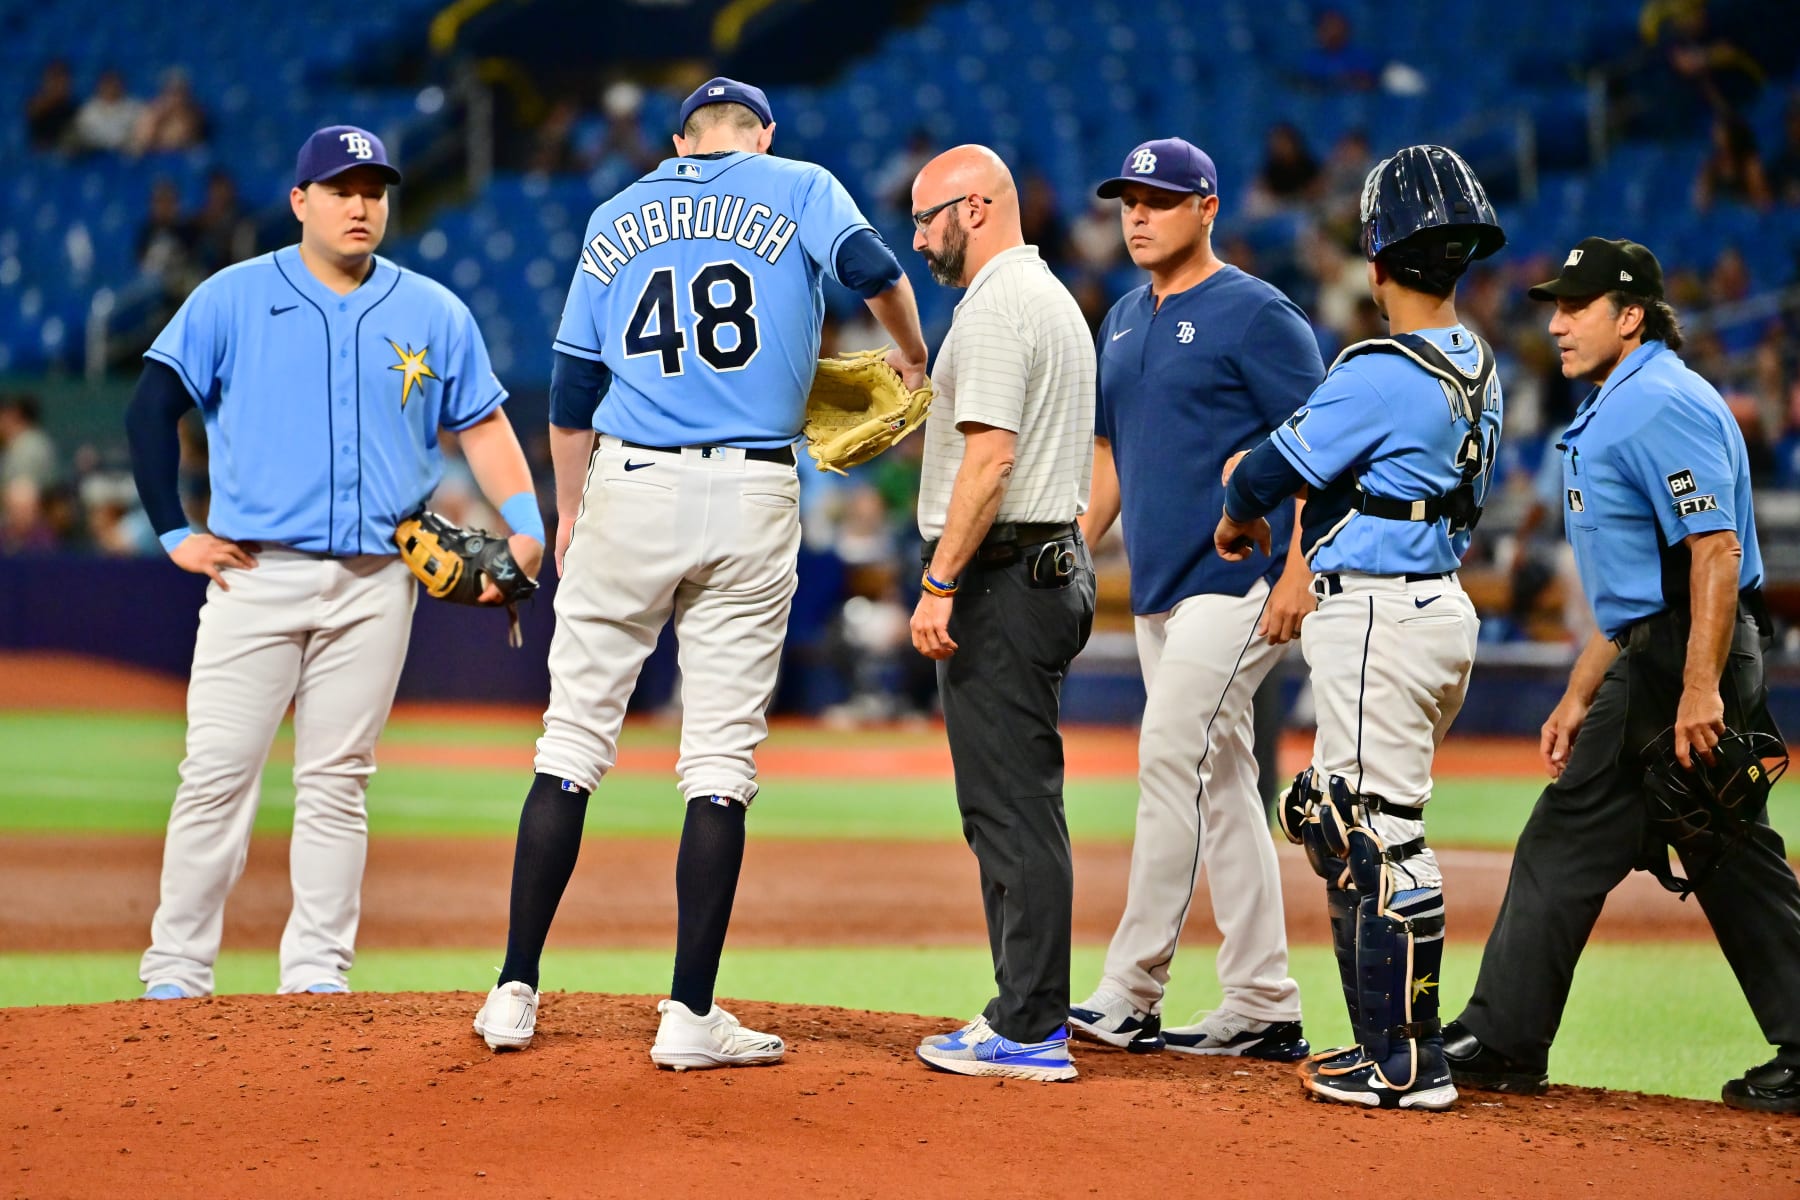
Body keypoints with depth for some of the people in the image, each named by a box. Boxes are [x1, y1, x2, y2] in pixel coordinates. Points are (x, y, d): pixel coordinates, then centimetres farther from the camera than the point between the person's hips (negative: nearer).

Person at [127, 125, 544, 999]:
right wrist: (175, 534, -5)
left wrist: (525, 527, -2)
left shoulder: (432, 314, 11)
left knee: (337, 781, 4)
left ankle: (319, 970, 10)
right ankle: (175, 971, -1)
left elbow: (482, 425, 13)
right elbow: (150, 410, 1)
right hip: (256, 572, -2)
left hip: (375, 584, 2)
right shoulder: (233, 298, 3)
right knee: (218, 771, -6)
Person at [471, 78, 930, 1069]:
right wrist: (910, 357, 8)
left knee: (575, 735, 6)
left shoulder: (617, 218, 15)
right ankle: (690, 1015, -2)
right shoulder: (799, 189, 7)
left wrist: (568, 518, 25)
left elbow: (572, 386, 16)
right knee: (723, 755, 0)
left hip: (630, 484, 2)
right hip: (751, 501, -2)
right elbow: (874, 269, -11)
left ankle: (516, 991, 5)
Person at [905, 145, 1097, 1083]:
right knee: (1009, 805, 13)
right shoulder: (1055, 299, 20)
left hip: (1002, 577, -11)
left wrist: (940, 584, -22)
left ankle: (1029, 1033, -9)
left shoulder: (997, 306, -13)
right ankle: (1030, 1017, 16)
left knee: (1012, 808, -9)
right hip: (1055, 565, 11)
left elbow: (992, 455, -22)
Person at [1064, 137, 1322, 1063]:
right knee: (1221, 788, 8)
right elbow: (1110, 453, 24)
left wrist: (1296, 573, -20)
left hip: (1240, 584, -9)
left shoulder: (1256, 314, -8)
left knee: (1172, 762, -14)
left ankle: (1129, 997, -11)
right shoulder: (1123, 323, 16)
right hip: (1158, 589, 9)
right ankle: (1263, 1010, 10)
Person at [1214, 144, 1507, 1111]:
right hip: (1443, 599, 10)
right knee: (1329, 817, 18)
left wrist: (1238, 517, 12)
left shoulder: (1382, 374, -18)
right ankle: (1385, 1039, 21)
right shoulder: (1479, 369, 10)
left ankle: (1410, 1064, -3)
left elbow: (1271, 470, -13)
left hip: (1378, 615, -10)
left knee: (1381, 834, -6)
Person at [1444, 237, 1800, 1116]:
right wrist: (1580, 696, 23)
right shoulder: (1614, 410, 20)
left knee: (1569, 842, -6)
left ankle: (1501, 1043, -1)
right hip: (1662, 657, 11)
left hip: (1680, 658, -11)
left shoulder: (1661, 402, -13)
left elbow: (1716, 549, -22)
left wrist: (1700, 688, -28)